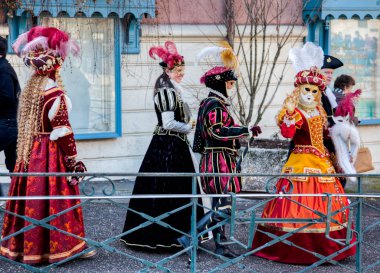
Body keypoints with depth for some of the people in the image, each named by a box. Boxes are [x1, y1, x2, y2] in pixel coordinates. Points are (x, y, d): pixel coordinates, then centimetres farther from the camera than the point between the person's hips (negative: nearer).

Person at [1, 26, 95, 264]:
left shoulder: (29, 89, 8)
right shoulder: (54, 92, -16)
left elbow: (26, 124, 14)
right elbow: (62, 130, -17)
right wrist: (74, 160, -11)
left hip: (30, 153, 8)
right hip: (51, 155, -8)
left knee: (32, 199, 12)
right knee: (54, 200, 0)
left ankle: (25, 245, 19)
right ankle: (56, 246, 7)